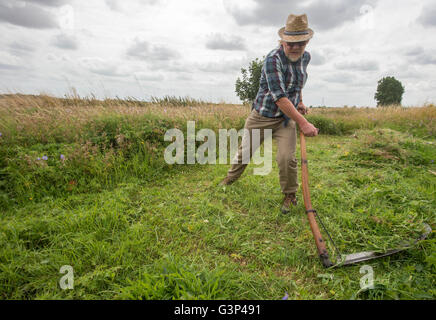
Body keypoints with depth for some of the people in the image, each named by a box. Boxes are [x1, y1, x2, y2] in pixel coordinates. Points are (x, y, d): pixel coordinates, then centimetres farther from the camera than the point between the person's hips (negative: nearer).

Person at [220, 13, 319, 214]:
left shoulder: (305, 57, 2)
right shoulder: (273, 59, -21)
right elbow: (280, 98, -30)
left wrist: (300, 102, 14)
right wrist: (303, 123, -32)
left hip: (287, 118, 4)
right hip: (262, 115, -3)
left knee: (287, 158, -13)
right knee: (245, 150, 12)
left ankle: (290, 195, 10)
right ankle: (232, 176, 40)